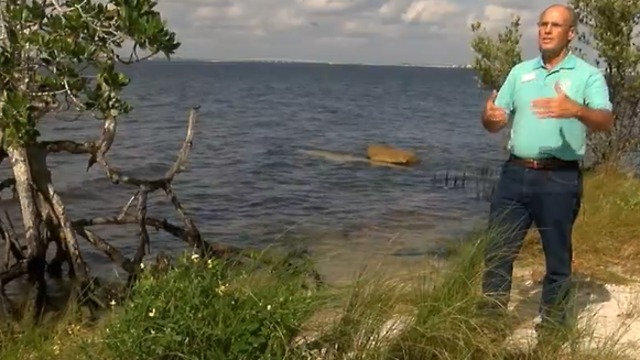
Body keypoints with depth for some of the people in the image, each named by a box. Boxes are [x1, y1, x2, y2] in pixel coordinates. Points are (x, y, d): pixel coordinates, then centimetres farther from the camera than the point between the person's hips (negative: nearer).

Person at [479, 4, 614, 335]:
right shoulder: (520, 72, 12)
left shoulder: (587, 75, -1)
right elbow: (497, 123, 11)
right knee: (497, 249, 7)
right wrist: (488, 117, -13)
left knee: (557, 255, 7)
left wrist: (575, 110, -35)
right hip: (515, 173, 4)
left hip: (559, 179, -4)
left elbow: (606, 121, -15)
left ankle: (552, 323, 19)